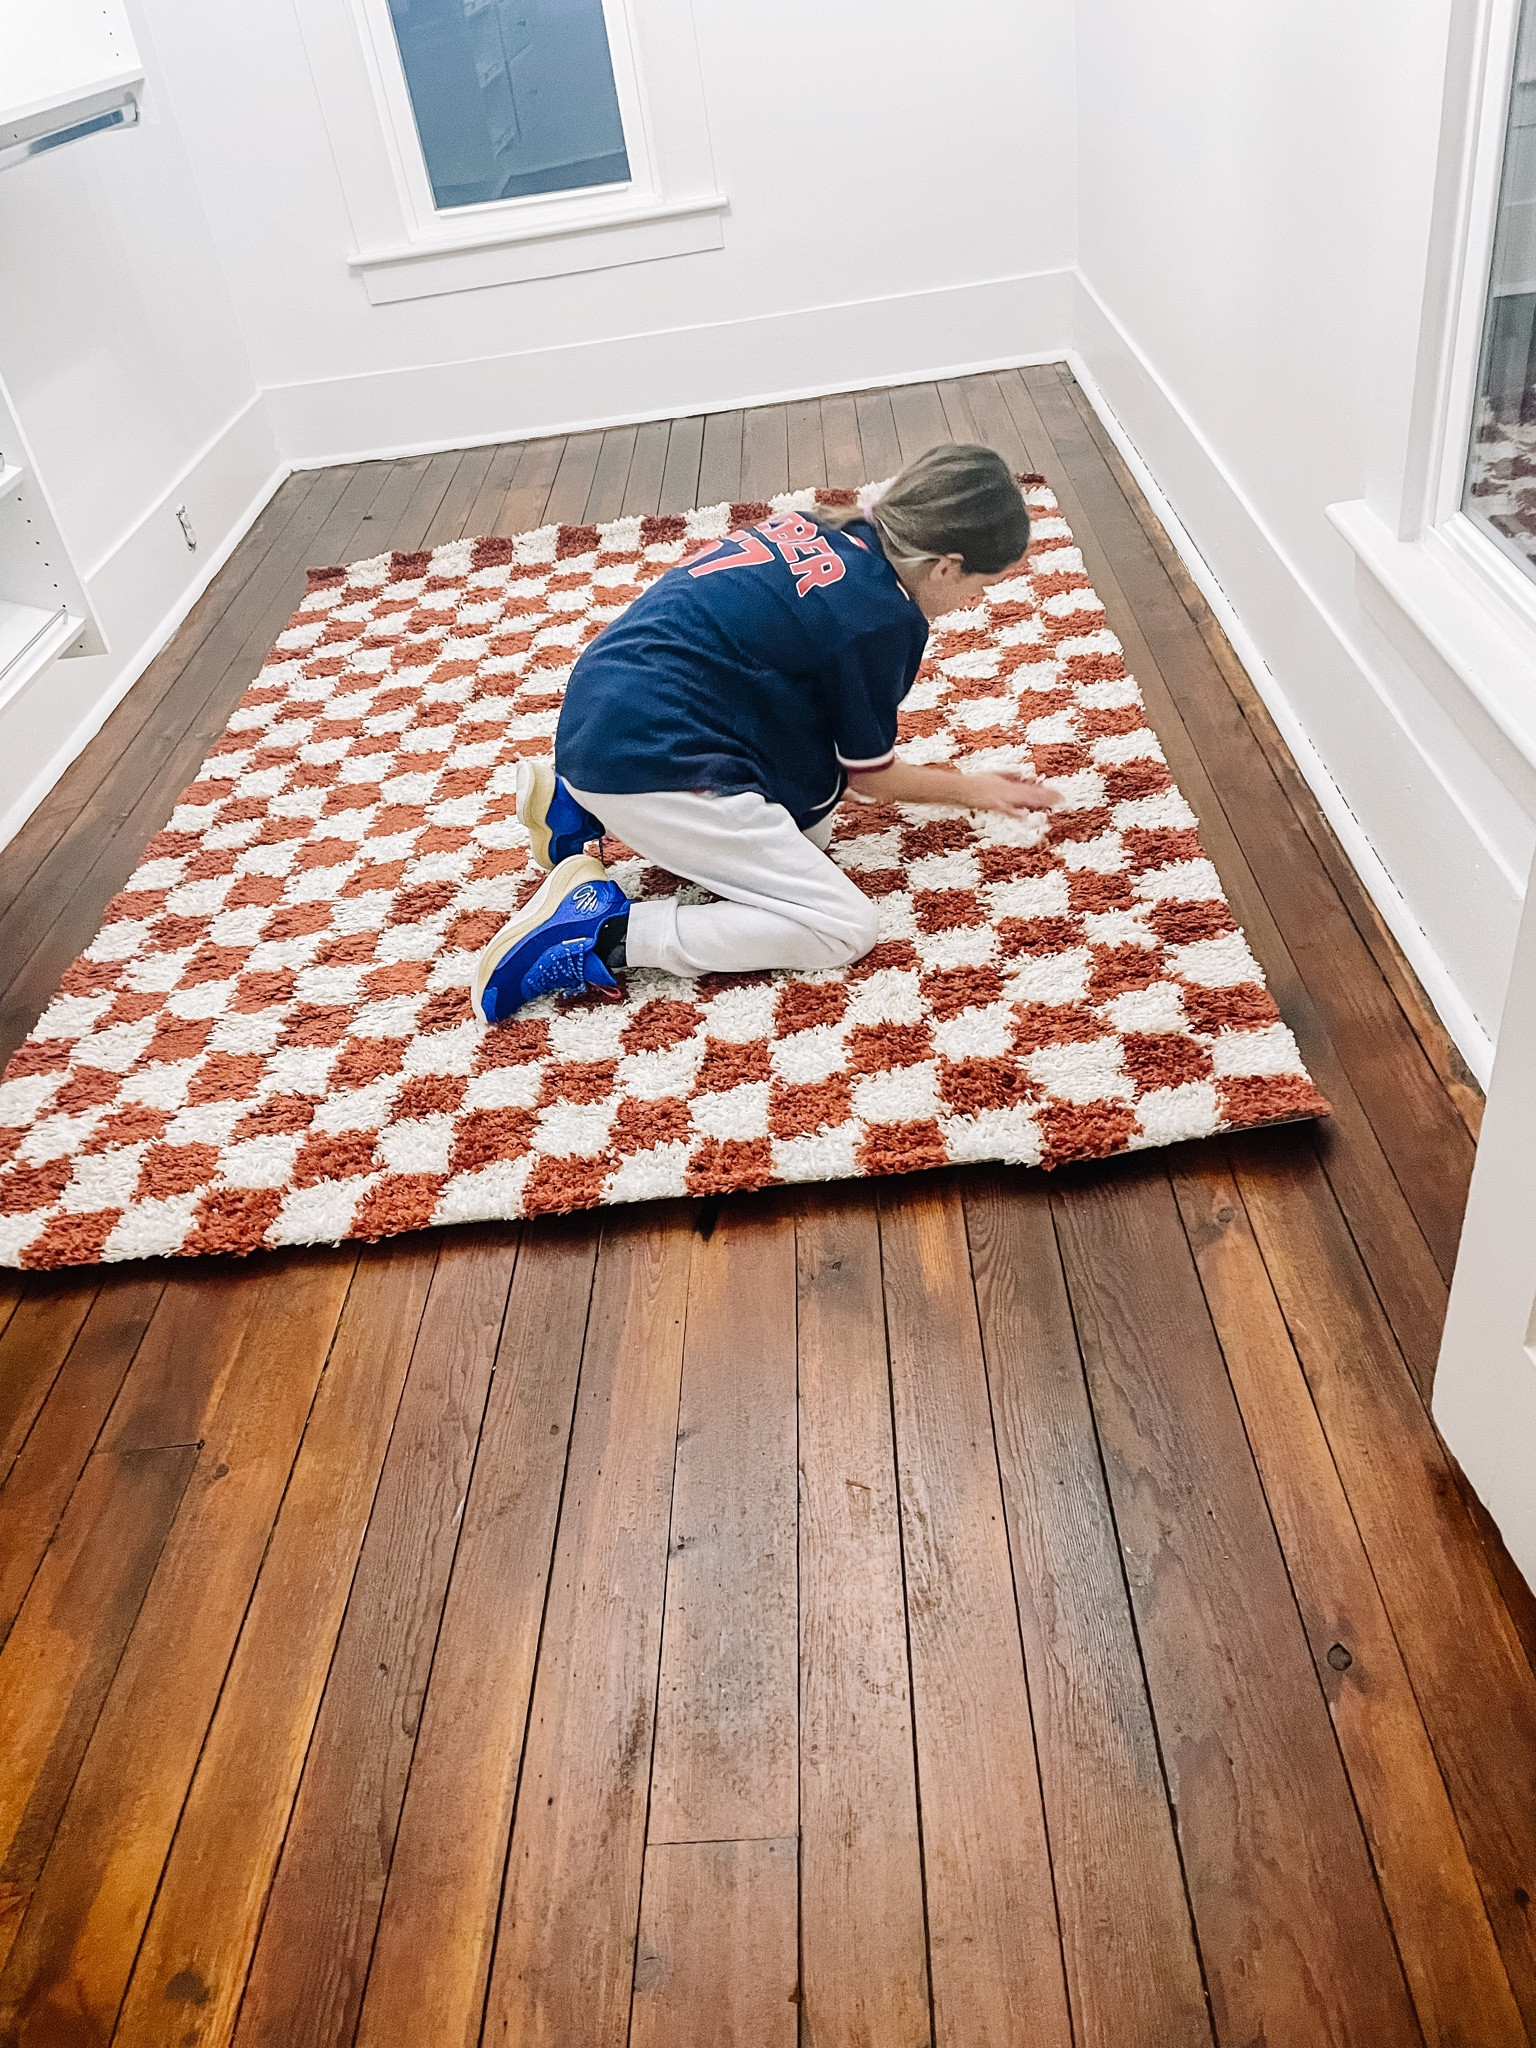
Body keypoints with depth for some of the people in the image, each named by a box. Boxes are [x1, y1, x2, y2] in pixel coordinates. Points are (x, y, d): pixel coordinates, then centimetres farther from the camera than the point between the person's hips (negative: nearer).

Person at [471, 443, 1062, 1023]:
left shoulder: (812, 529, 11)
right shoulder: (885, 620, -11)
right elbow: (870, 777, 4)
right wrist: (970, 788, 21)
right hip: (651, 766, -9)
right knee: (844, 928, -5)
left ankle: (579, 807, 12)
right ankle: (608, 932, -12)